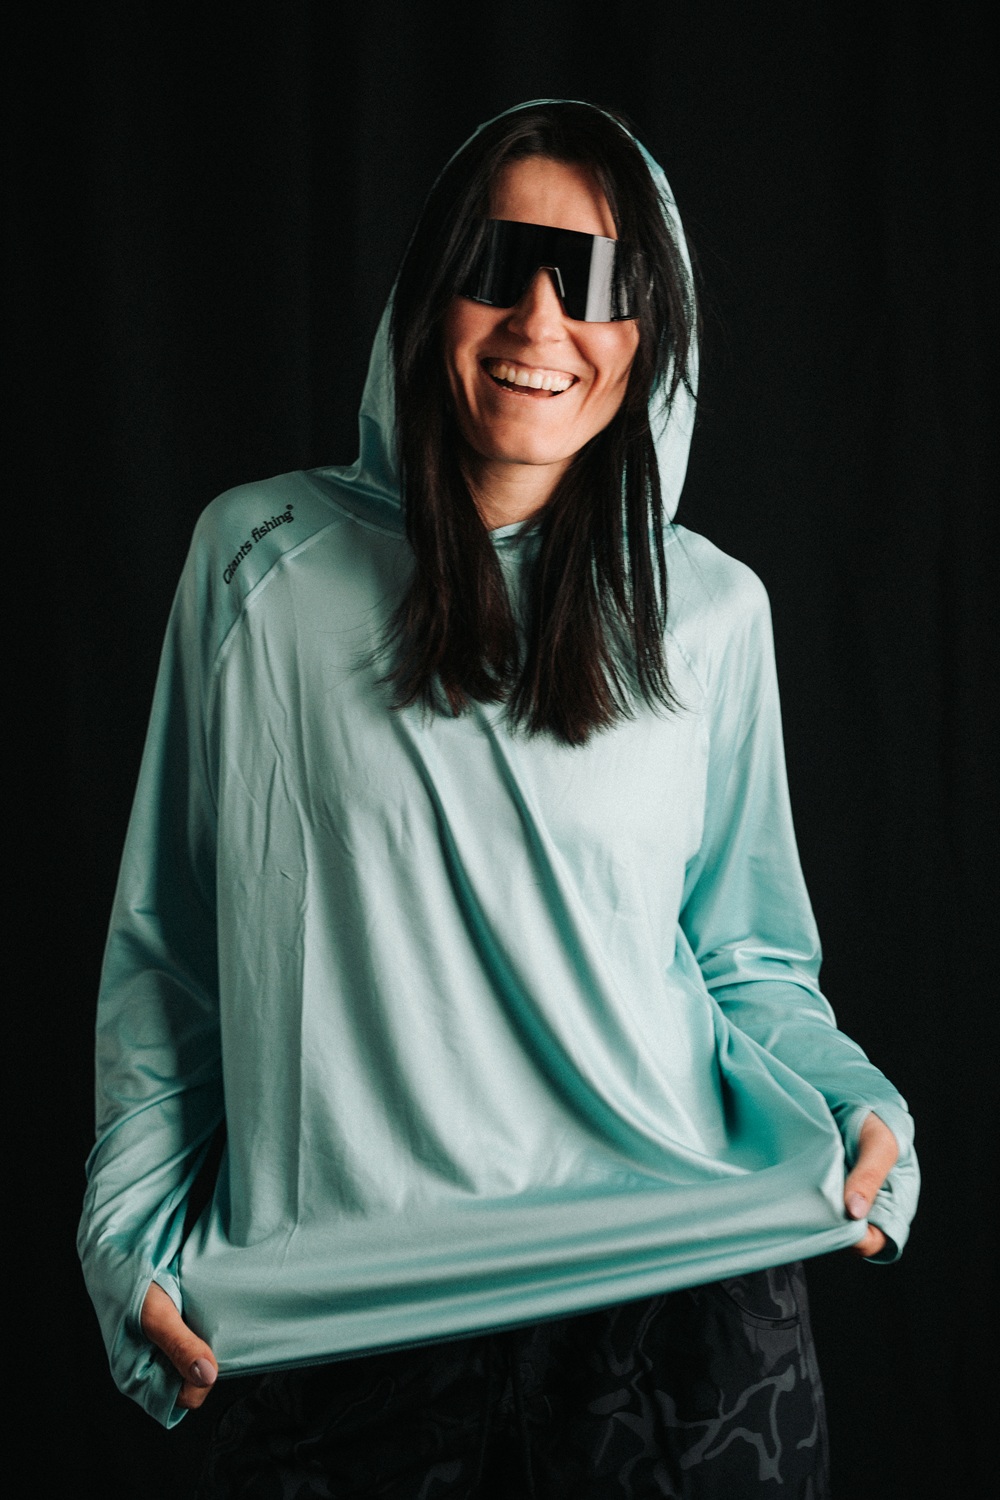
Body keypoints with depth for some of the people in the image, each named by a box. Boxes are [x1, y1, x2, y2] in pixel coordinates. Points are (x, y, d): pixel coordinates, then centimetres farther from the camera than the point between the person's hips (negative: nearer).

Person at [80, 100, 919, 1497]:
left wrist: (850, 1107, -7)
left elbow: (745, 955, 11)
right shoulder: (261, 559, 0)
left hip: (679, 1293, 1)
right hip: (341, 1317, 0)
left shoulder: (711, 611, 4)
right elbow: (168, 937, 6)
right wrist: (135, 1228, 1)